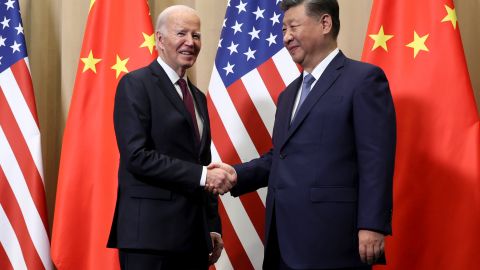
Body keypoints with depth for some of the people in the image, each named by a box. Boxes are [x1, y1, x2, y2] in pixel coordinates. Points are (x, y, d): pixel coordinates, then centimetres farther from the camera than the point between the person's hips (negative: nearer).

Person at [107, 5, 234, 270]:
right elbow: (136, 156, -15)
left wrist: (213, 227, 14)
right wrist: (201, 176, -16)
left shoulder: (198, 97, 18)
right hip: (151, 231, -7)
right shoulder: (136, 84, -5)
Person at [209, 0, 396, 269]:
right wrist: (237, 174, 5)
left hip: (332, 239, -7)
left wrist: (372, 225, -18)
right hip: (285, 241, 8)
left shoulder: (364, 78, -4)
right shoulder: (289, 94, 23)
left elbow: (376, 160, -11)